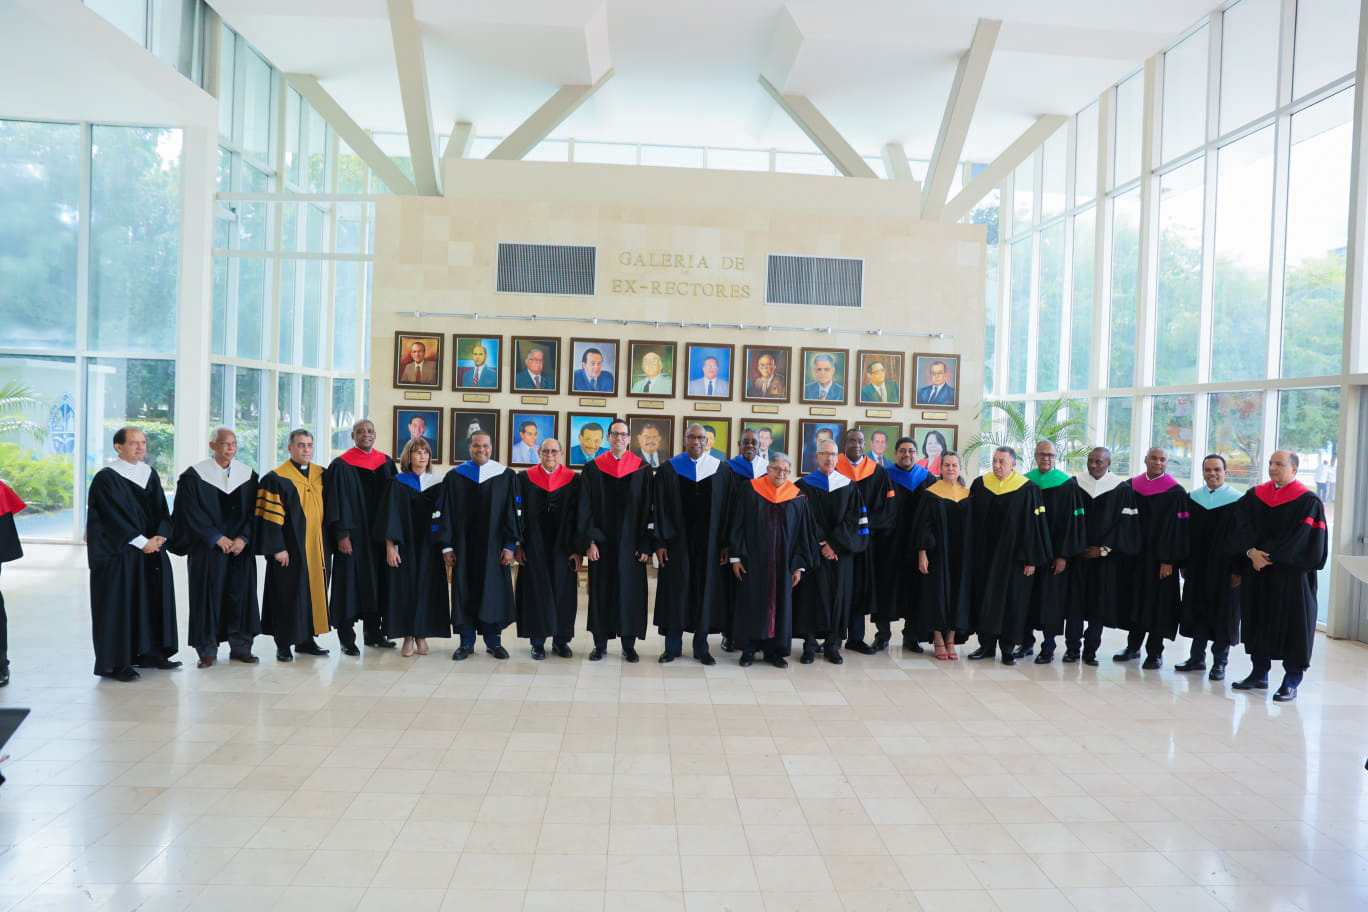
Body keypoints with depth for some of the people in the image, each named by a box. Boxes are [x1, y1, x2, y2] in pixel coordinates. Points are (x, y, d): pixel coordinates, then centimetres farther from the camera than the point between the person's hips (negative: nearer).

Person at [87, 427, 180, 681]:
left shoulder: (150, 474, 11)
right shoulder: (106, 478, -9)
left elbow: (161, 510, 7)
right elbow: (116, 516, -14)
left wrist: (160, 536, -10)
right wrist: (142, 542, -16)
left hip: (151, 549, 7)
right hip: (118, 552, -7)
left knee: (154, 598, 7)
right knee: (120, 601, -5)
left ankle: (147, 653, 18)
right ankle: (115, 662, 2)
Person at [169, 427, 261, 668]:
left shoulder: (248, 475, 7)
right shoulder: (195, 475, -2)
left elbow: (254, 511, 5)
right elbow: (191, 512, -7)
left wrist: (243, 538, -8)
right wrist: (216, 538, -13)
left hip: (241, 546, 3)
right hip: (208, 548, -3)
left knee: (241, 593, 4)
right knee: (208, 595, -1)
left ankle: (240, 646, 14)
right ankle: (207, 650, 8)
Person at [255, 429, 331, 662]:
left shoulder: (321, 475, 9)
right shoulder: (276, 479, -7)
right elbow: (270, 516, -11)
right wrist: (277, 548, -17)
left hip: (317, 547, 6)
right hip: (290, 549, -6)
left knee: (314, 591, 9)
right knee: (288, 595, 0)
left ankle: (306, 640, 20)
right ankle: (283, 645, 9)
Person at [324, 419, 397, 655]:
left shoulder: (386, 463, 9)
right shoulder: (341, 466, -5)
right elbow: (335, 502, -9)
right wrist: (341, 535, -16)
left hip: (377, 535, 5)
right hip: (352, 535, -5)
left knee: (376, 582, 10)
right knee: (350, 584, -1)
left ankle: (373, 633, 21)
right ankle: (347, 639, 6)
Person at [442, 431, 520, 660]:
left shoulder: (506, 476, 1)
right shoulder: (454, 477, 4)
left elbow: (514, 512, -1)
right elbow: (445, 513, 4)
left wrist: (510, 545, -7)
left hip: (494, 545, -1)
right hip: (464, 545, 1)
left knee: (494, 591, 4)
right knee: (465, 593, 5)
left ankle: (493, 641, 16)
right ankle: (466, 642, 15)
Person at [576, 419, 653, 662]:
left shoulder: (642, 469, 2)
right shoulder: (593, 469, 2)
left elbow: (647, 508, 0)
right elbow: (585, 508, 0)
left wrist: (646, 544, -6)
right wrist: (589, 541, -8)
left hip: (630, 542, 0)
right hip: (601, 542, 0)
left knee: (630, 590, 4)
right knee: (601, 591, 5)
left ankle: (628, 645, 14)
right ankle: (600, 644, 16)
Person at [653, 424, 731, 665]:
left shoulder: (720, 470, 3)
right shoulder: (669, 469, 1)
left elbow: (726, 509, 2)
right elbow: (660, 508, 1)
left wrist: (725, 544, -3)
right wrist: (660, 542, -6)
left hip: (709, 543, 1)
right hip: (677, 541, -1)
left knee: (705, 591, 5)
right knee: (676, 590, 5)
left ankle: (701, 647, 16)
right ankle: (673, 646, 16)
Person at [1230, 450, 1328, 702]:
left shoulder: (1308, 502, -6)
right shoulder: (1254, 495, 8)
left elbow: (1301, 538, -13)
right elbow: (1242, 527, 0)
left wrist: (1269, 555, -16)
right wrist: (1251, 552, -16)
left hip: (1291, 573, -5)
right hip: (1256, 573, 5)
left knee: (1292, 623, -2)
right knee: (1258, 620, 10)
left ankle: (1291, 682, 5)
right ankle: (1259, 674, 21)